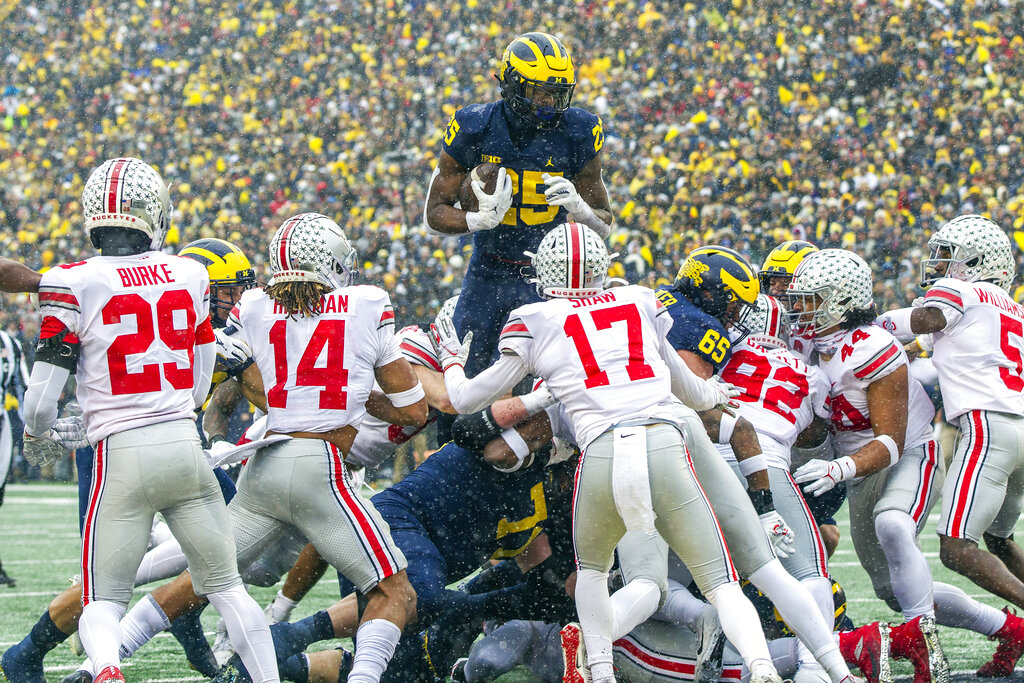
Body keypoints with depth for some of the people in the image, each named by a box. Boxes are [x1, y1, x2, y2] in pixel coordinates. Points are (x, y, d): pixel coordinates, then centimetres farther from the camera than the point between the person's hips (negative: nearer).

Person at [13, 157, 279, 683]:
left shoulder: (74, 285, -7)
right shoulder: (190, 277, 6)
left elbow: (43, 396, -5)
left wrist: (36, 436, 19)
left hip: (122, 456, -3)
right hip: (184, 441, 3)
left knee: (103, 603, 3)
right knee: (227, 588, 16)